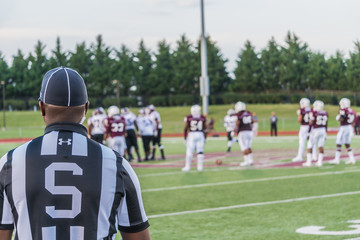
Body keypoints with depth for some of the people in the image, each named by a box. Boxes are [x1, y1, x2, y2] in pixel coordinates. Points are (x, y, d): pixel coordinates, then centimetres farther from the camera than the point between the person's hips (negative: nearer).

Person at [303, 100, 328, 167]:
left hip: (315, 131, -5)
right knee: (321, 146, 7)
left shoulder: (314, 113, -12)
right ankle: (320, 162, 6)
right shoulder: (325, 113, 4)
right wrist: (325, 133, 19)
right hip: (323, 131, 5)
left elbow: (311, 123, -10)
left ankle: (309, 162, 2)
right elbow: (326, 124, 10)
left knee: (310, 146, 3)